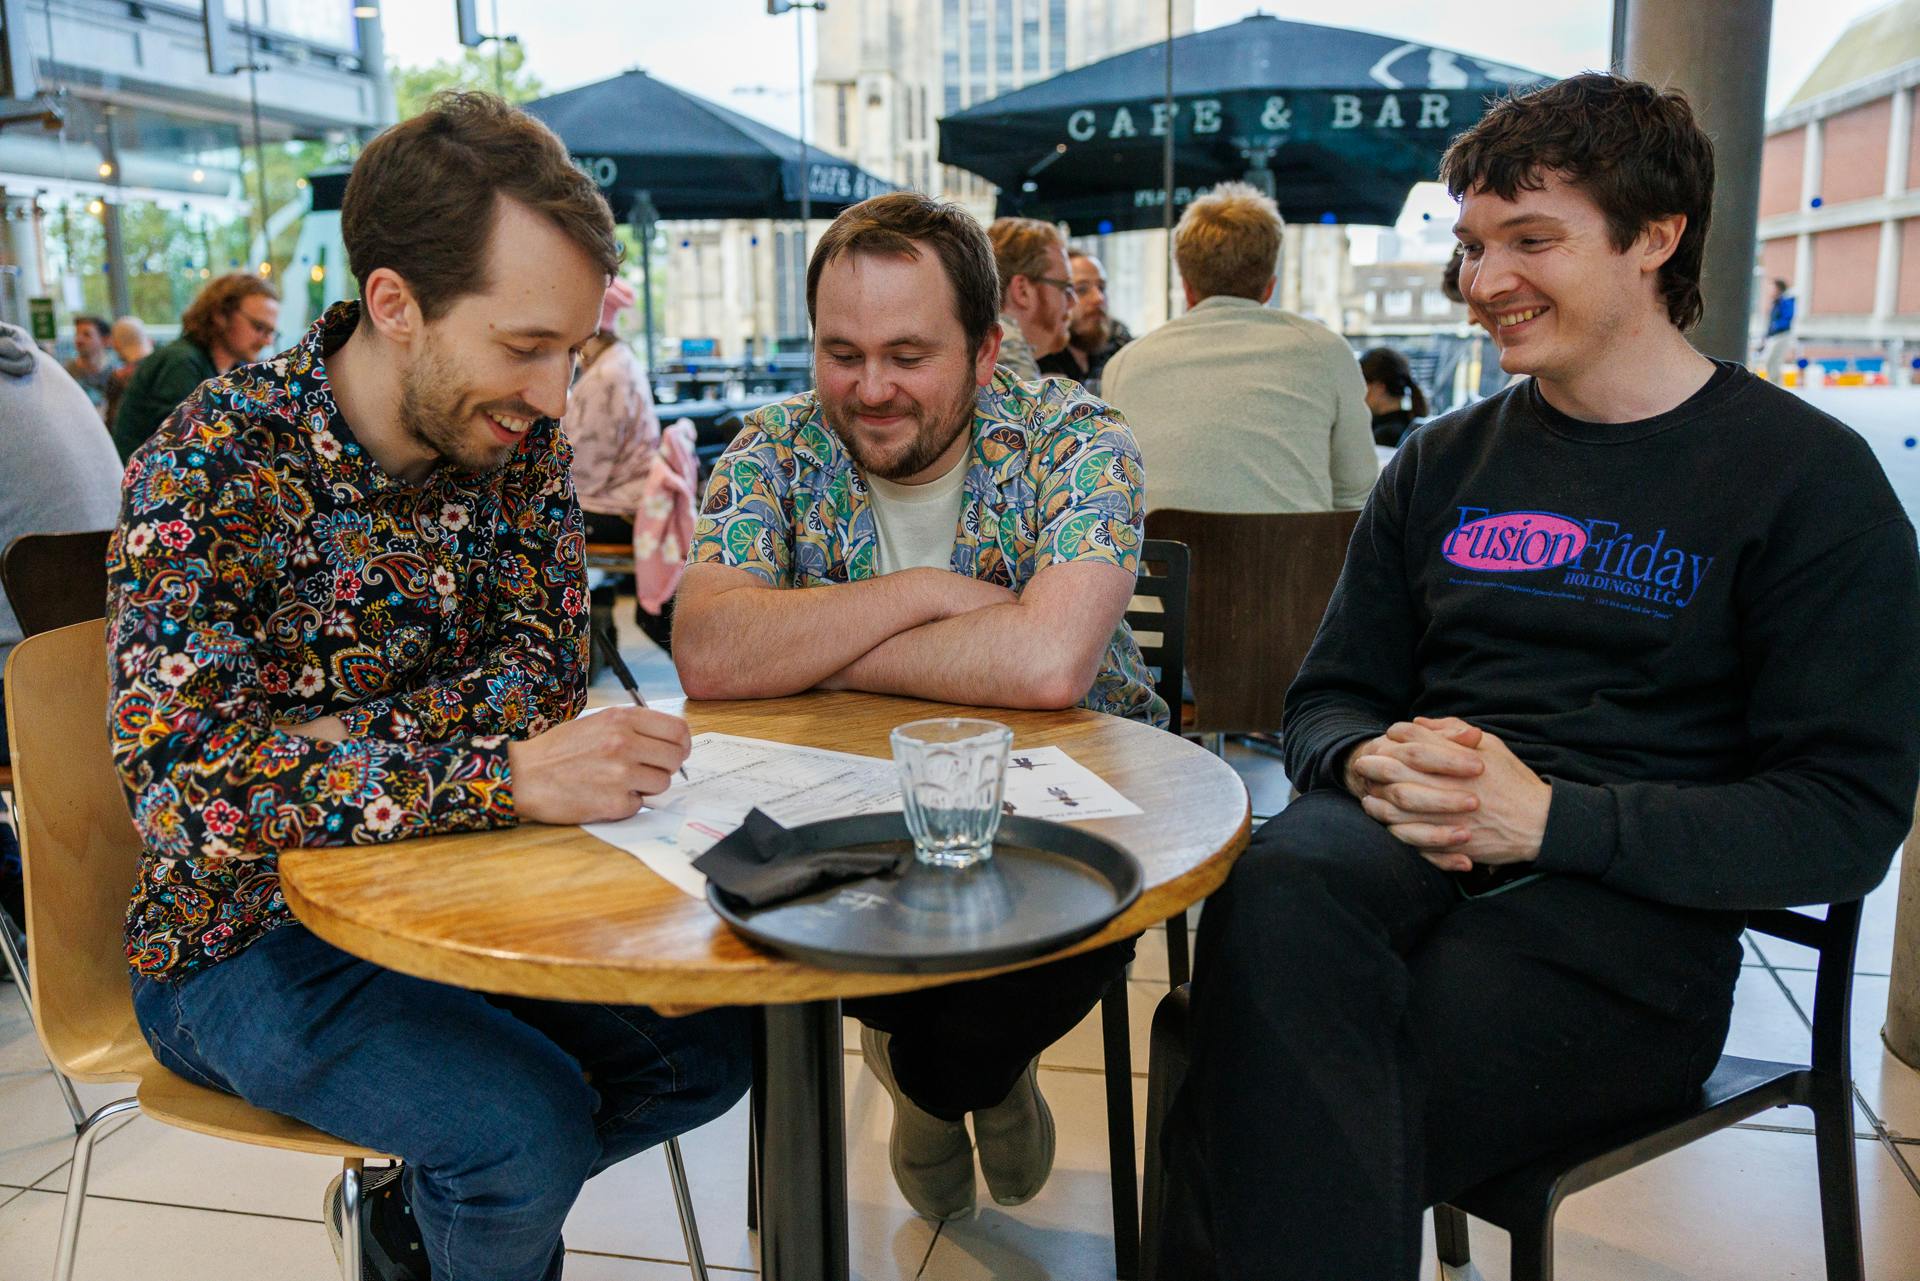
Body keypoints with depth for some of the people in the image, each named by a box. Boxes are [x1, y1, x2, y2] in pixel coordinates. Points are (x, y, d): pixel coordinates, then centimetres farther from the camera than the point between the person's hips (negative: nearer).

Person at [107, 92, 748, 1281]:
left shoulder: (515, 434, -5)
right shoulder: (211, 470, -22)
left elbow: (548, 664, -6)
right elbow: (184, 787, -31)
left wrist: (346, 743, -24)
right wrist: (502, 772, -41)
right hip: (251, 935, -5)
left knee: (714, 1038, -2)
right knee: (529, 1122, -24)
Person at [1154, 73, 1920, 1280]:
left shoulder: (1808, 477, 2)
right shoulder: (1442, 464, 17)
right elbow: (1330, 697, 18)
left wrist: (1551, 815, -17)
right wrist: (1370, 763, -8)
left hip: (1631, 912, -4)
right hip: (1409, 854, 4)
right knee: (1278, 885, -34)